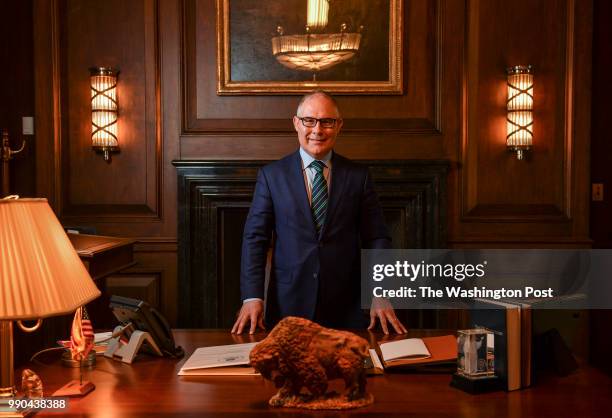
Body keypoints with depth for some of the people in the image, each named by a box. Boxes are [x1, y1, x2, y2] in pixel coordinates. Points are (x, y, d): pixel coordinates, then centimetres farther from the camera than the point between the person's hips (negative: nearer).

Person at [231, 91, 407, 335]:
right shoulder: (272, 175, 3)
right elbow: (254, 238, 0)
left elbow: (377, 239, 3)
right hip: (288, 305, 0)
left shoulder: (358, 176, 4)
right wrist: (252, 297, -10)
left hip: (347, 308, 1)